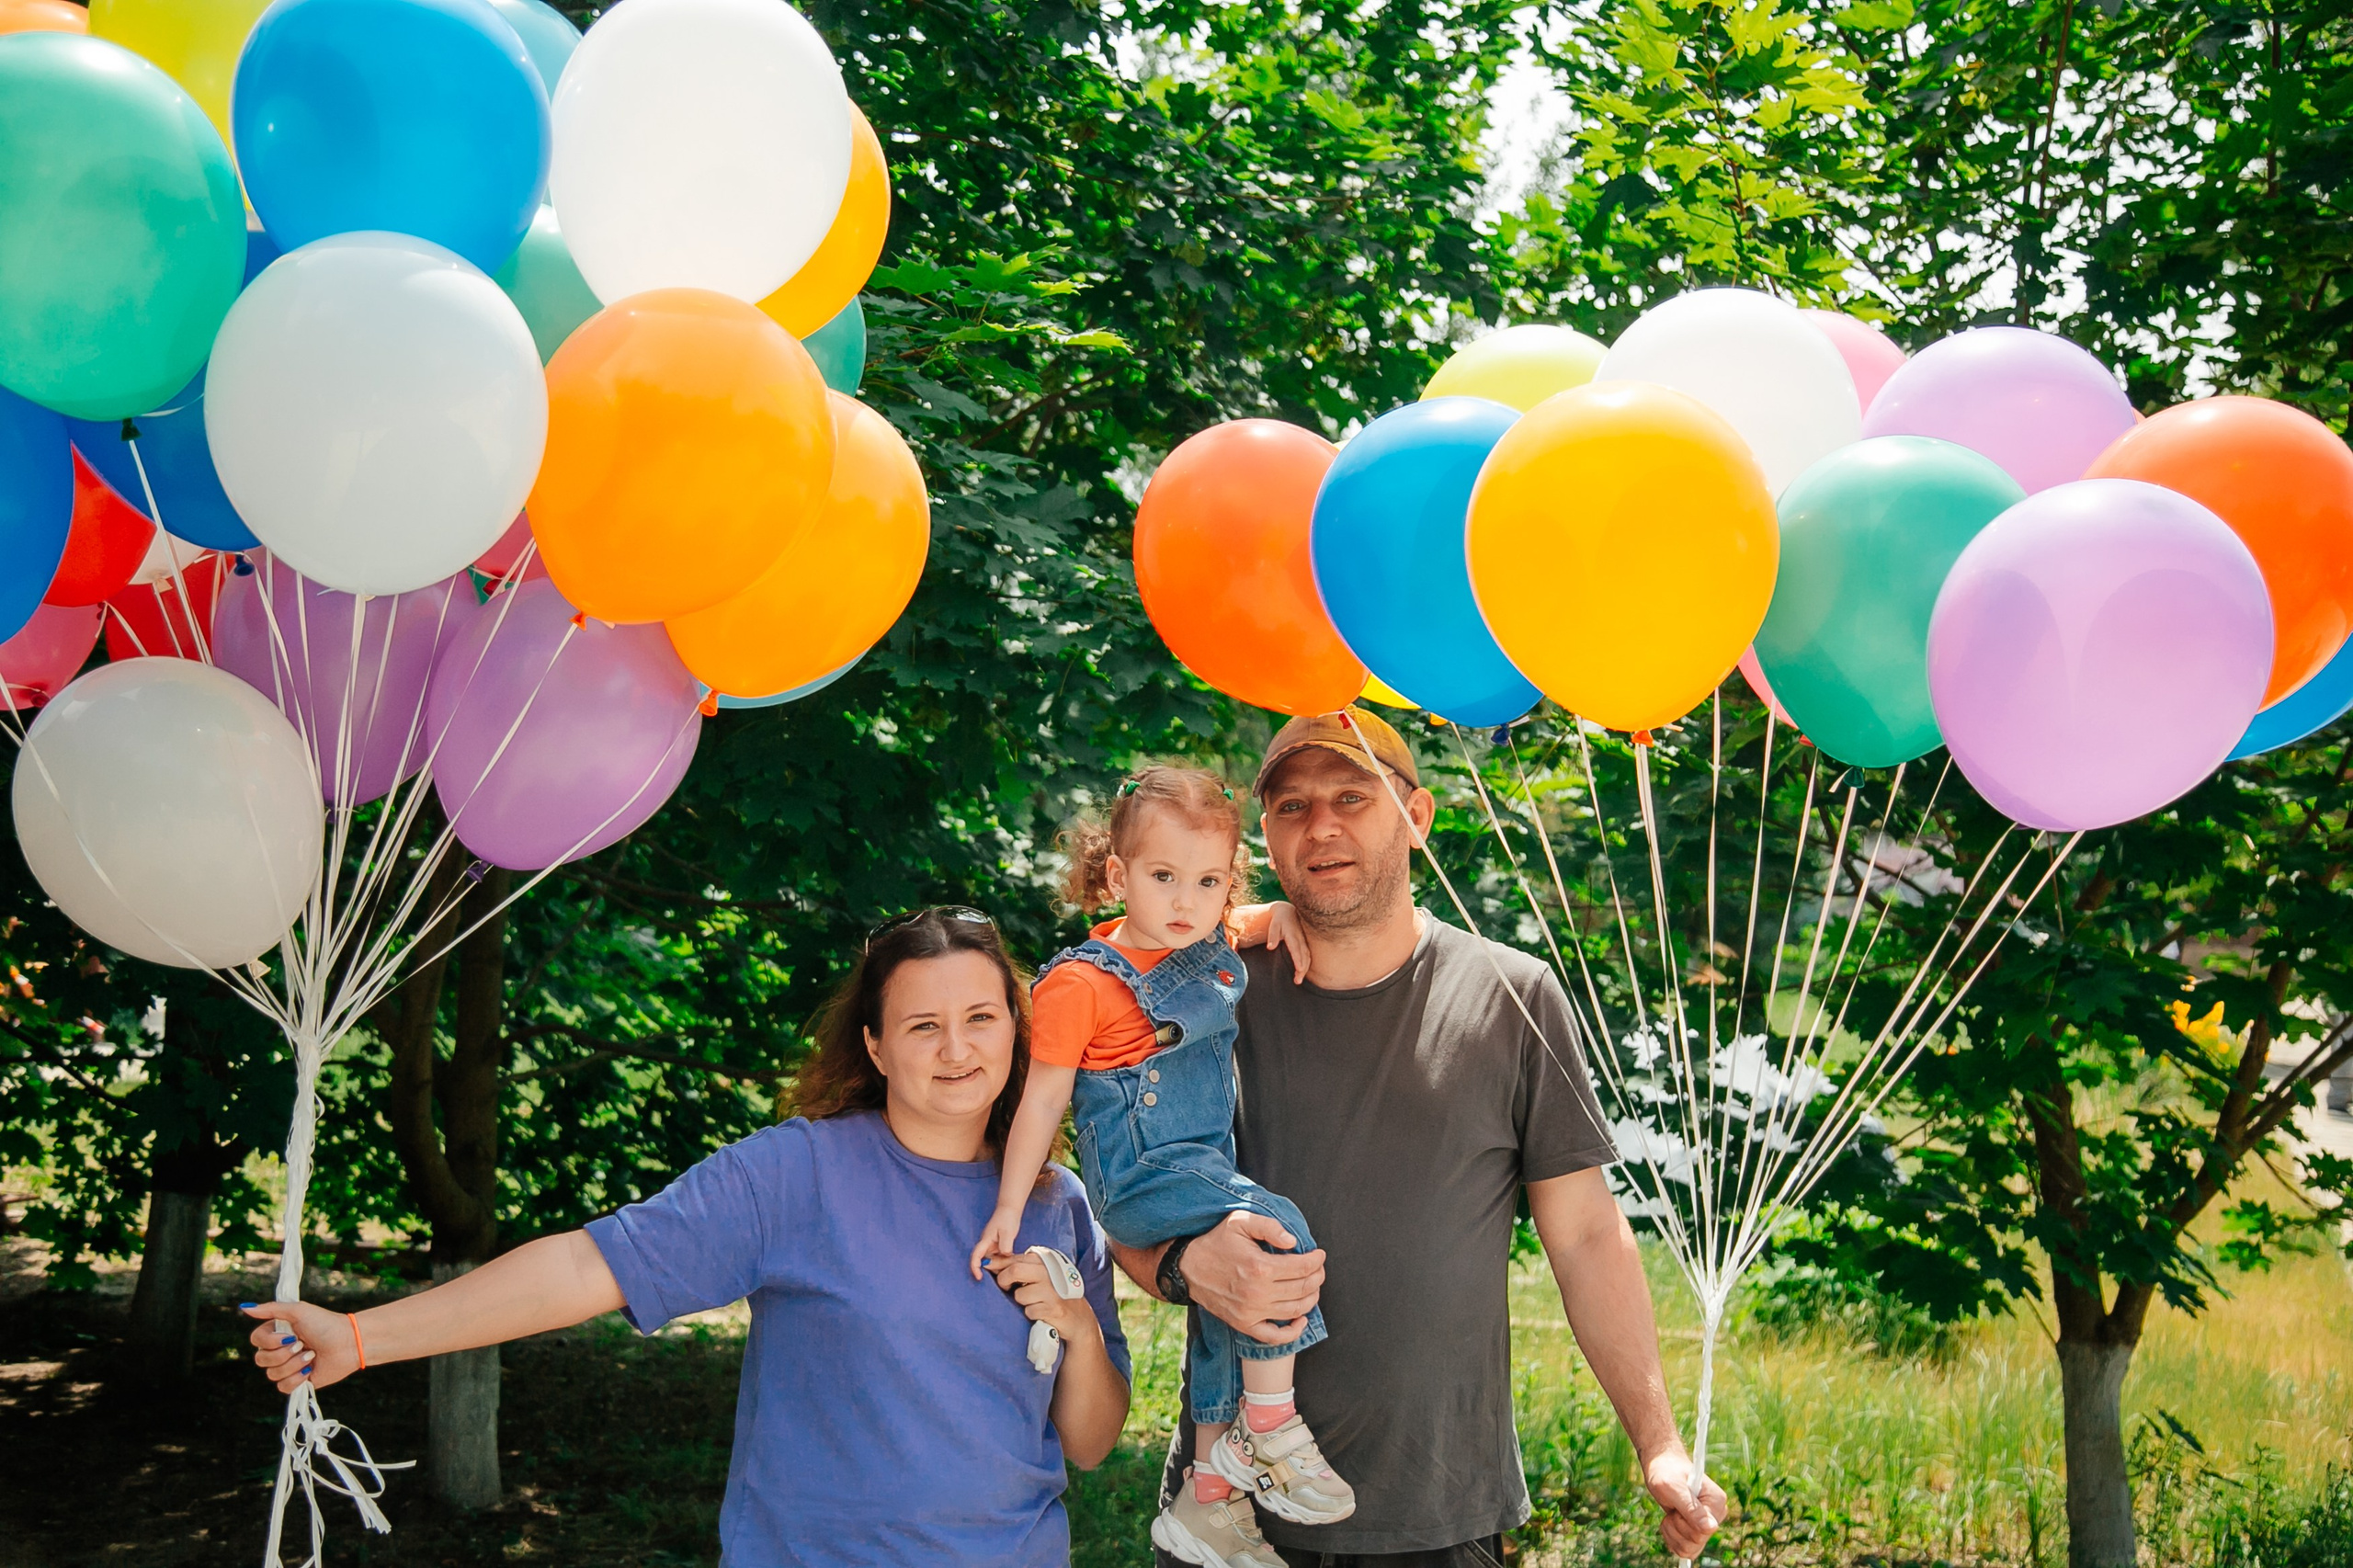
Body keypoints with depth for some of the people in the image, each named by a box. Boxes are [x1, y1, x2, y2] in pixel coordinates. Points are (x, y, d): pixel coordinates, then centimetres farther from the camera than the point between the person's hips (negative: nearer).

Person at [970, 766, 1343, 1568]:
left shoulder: (1212, 944, 3)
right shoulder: (1082, 983, -16)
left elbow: (1253, 917, 25)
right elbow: (1042, 1099, -11)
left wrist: (1285, 913, 1)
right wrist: (1009, 1208, -8)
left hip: (1206, 1165, 8)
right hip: (1141, 1177, -8)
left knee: (1228, 1319, 16)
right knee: (1278, 1230, -25)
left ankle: (1208, 1500, 34)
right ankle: (1269, 1426, -8)